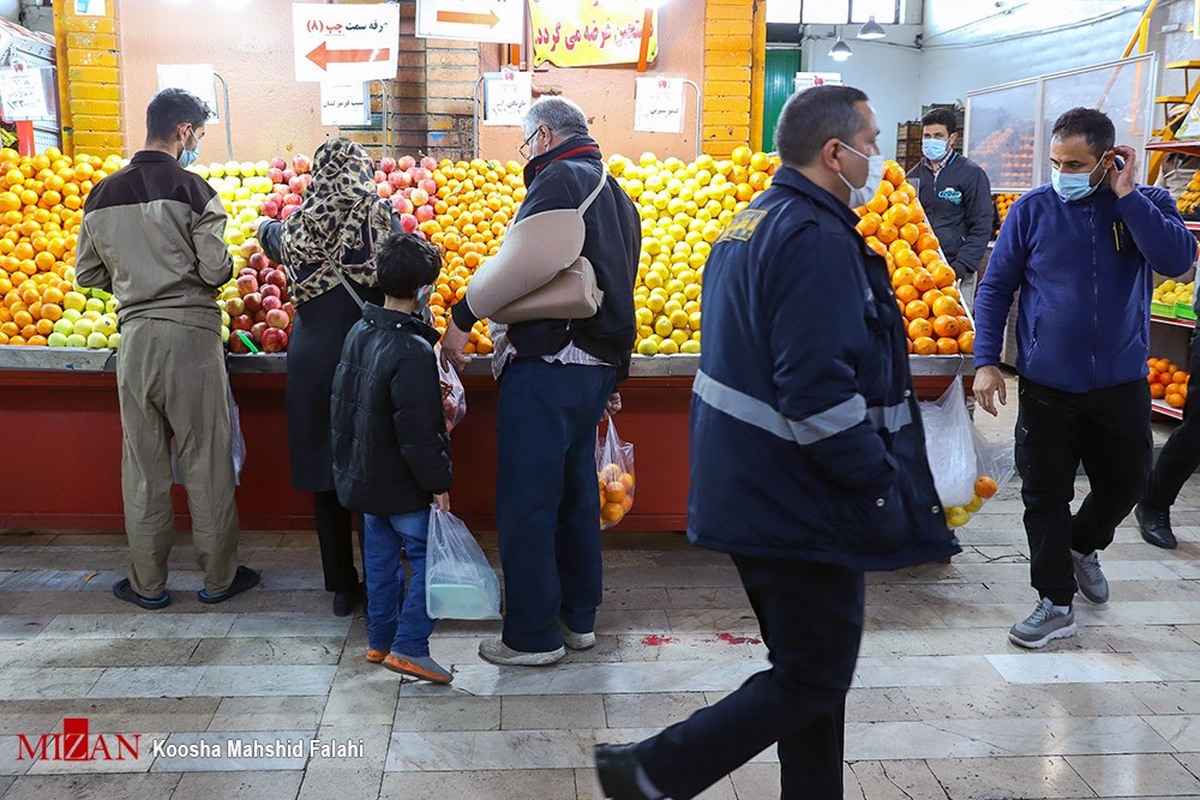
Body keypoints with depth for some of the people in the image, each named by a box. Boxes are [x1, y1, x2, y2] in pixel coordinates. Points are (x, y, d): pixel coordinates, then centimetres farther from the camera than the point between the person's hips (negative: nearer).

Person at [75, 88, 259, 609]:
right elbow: (215, 271, -13)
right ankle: (219, 577, 16)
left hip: (134, 337, 4)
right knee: (206, 463, 6)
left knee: (142, 465, 12)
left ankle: (147, 583, 21)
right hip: (190, 336, -4)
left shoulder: (103, 194, 6)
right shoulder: (192, 190, -9)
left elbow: (87, 273, 12)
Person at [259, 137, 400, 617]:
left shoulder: (300, 225, 3)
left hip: (312, 362, 2)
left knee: (324, 474, 12)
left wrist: (266, 226, 49)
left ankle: (341, 586, 20)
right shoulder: (381, 217, -5)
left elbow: (271, 237, 26)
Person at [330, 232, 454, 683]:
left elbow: (341, 404, 14)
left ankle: (380, 640, 28)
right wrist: (438, 484, -16)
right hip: (403, 485, -9)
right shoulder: (413, 350, -24)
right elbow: (418, 431, -25)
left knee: (381, 556, 18)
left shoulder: (359, 332, 4)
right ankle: (408, 647, 2)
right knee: (430, 558, 1)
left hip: (364, 476, 9)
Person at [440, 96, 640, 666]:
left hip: (545, 363, -9)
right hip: (597, 365, 9)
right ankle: (579, 618, 28)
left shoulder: (559, 178, -7)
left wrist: (462, 318, -16)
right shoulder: (618, 196, 21)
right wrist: (614, 375, 26)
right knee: (576, 491, 17)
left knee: (527, 500, -1)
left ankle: (533, 635, 7)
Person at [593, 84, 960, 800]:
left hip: (749, 492, 10)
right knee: (814, 681, 3)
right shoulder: (818, 240, -20)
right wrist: (886, 492, -17)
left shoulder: (753, 224, 12)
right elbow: (820, 394, -27)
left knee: (808, 666, 21)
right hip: (800, 506, -10)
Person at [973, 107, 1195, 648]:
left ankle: (1082, 546, 46)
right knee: (1046, 496, 5)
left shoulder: (1145, 203, -2)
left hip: (1121, 383, 1)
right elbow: (996, 287, -1)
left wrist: (1126, 195, -20)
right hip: (1046, 386, -1)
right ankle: (1056, 603, 19)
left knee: (1125, 484, 16)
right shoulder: (1032, 209, -4)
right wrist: (986, 361, -9)